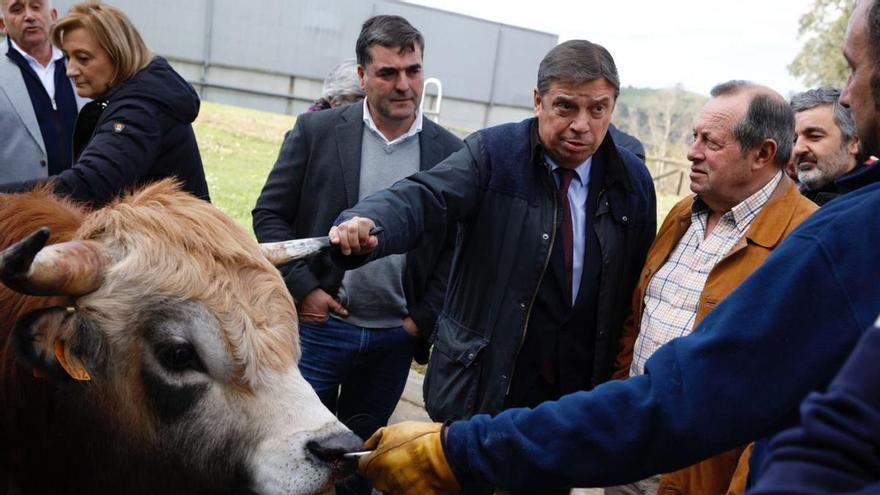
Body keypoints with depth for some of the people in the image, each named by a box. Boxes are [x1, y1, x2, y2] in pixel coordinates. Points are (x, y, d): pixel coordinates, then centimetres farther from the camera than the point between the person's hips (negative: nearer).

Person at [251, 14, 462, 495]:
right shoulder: (316, 130, -4)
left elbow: (457, 245, 3)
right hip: (319, 322, -1)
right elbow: (269, 215, -2)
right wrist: (303, 288, -10)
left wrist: (422, 318, -3)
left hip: (395, 337, 2)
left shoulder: (449, 151, -1)